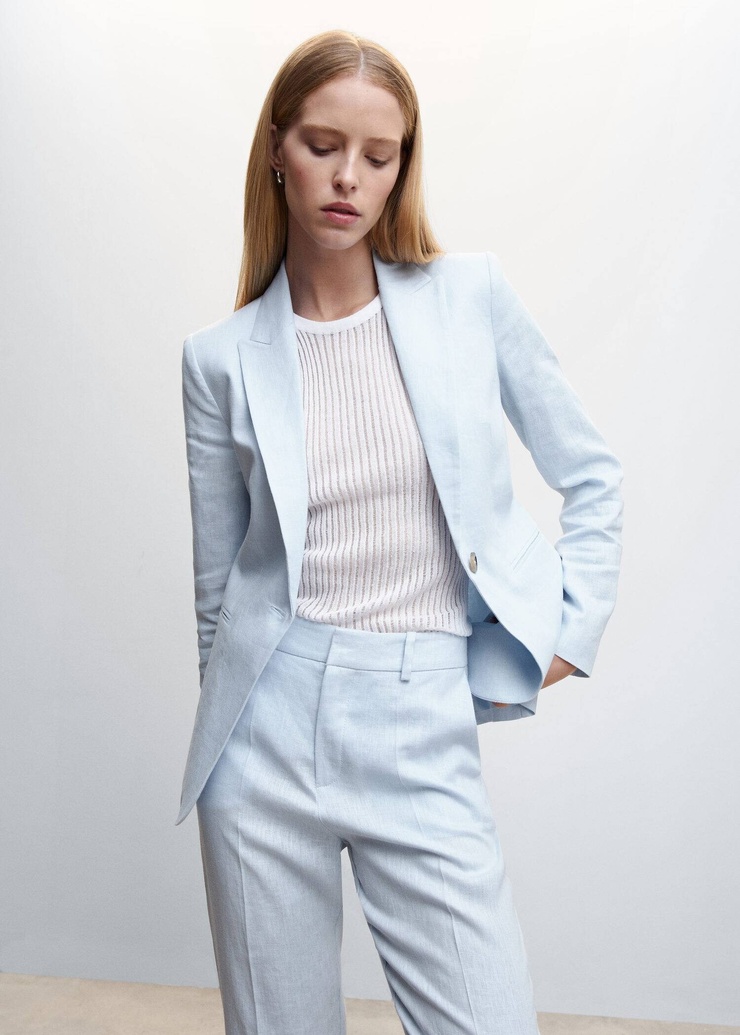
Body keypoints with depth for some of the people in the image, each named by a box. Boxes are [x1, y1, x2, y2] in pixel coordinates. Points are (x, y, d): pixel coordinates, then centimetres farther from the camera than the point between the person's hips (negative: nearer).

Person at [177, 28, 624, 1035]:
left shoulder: (473, 295, 1)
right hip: (271, 726, 1)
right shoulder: (222, 357, 1)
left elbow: (591, 476, 9)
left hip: (425, 730, 0)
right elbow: (217, 575, 8)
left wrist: (571, 633, 3)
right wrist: (233, 718, 14)